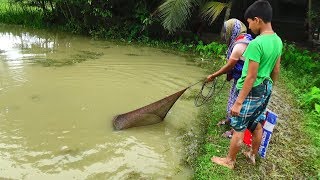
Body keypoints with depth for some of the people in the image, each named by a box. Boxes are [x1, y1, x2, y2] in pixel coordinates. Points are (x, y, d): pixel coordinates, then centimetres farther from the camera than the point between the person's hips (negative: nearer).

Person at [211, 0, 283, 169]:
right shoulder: (278, 41, 2)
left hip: (251, 92, -8)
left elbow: (251, 77, -25)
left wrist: (238, 102, -19)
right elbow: (276, 71, 10)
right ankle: (252, 155, 42)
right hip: (265, 91, 8)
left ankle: (229, 161, 23)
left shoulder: (256, 43, -25)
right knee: (256, 125, 23)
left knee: (238, 129, 6)